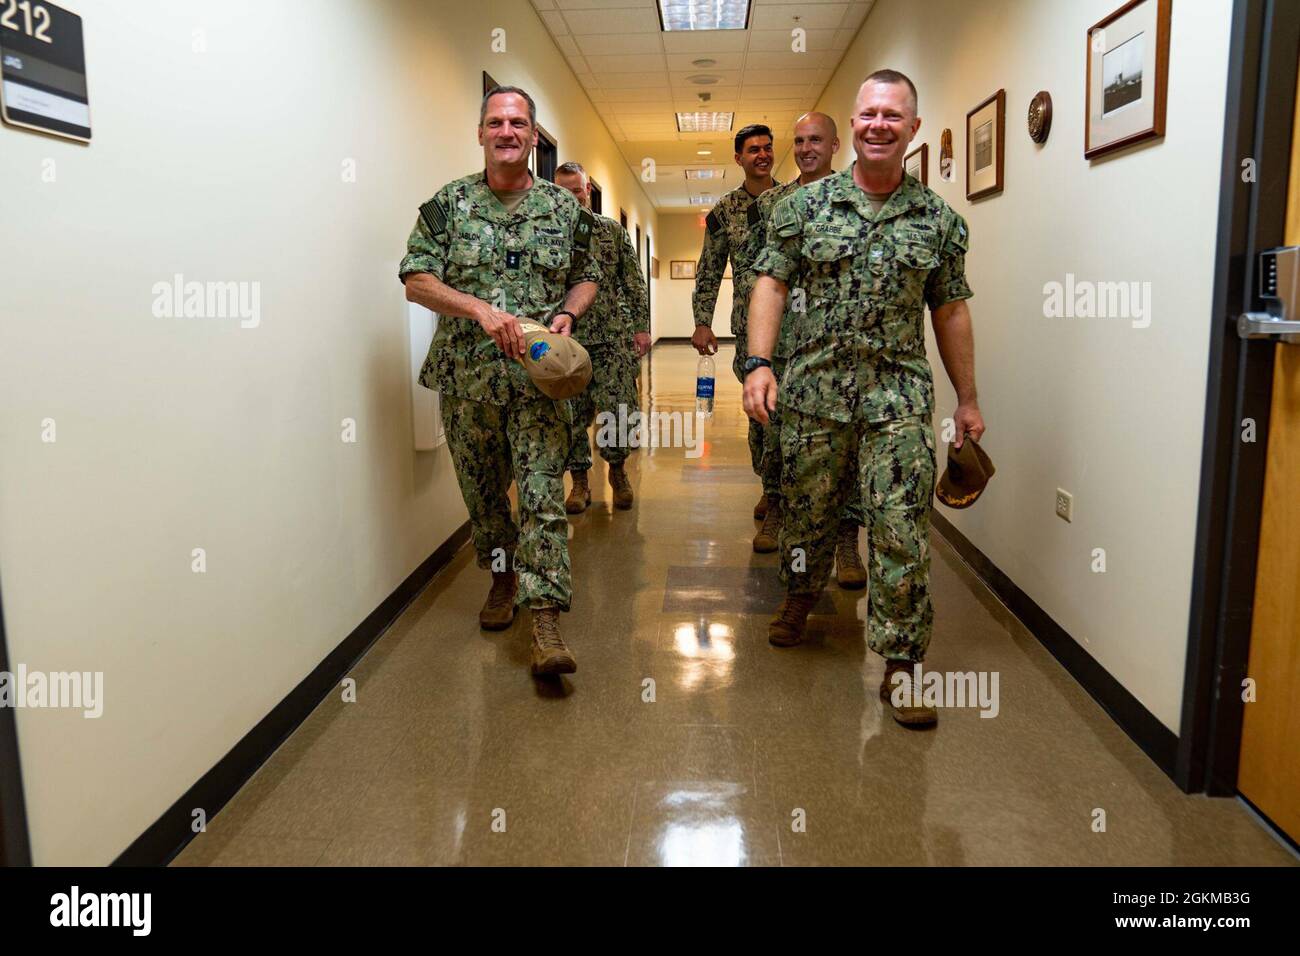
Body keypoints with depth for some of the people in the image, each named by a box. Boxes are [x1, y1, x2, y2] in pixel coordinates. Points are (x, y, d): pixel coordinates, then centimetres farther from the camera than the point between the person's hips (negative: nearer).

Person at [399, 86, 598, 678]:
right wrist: (480, 309, -16)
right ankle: (503, 578, 35)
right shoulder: (450, 203, 5)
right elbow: (416, 280, -1)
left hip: (538, 376, -1)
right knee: (482, 490, 12)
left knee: (543, 495, -10)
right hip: (467, 375, 1)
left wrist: (567, 313, -4)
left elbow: (586, 278, 18)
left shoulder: (563, 207, 9)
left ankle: (546, 622, -11)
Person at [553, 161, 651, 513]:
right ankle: (579, 483, 18)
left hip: (612, 338, 0)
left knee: (619, 411, -5)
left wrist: (641, 326, 1)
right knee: (572, 416, 3)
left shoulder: (613, 230, 9)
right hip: (565, 341, 0)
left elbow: (634, 283, 9)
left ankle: (617, 470, 19)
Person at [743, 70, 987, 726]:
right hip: (814, 388, 0)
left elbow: (950, 312, 11)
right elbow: (771, 283, 1)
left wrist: (967, 399, 11)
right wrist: (759, 363, -12)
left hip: (898, 396, 0)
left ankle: (900, 665, 5)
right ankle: (800, 597, 43)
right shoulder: (806, 205, 4)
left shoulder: (939, 220, 6)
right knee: (808, 509, 15)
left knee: (902, 530, -5)